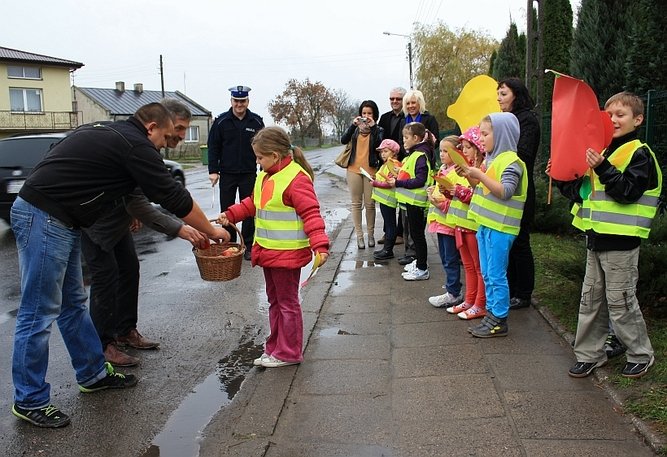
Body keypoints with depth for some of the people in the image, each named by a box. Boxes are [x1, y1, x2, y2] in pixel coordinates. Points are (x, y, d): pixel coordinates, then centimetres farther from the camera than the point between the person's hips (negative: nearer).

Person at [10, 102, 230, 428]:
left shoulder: (105, 133, 18)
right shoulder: (136, 145, -10)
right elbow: (175, 198, -8)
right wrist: (212, 232, 5)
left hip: (59, 221, 10)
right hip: (44, 220, -10)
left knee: (73, 303, 16)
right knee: (39, 313, -2)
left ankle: (93, 374, 28)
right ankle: (29, 401, 9)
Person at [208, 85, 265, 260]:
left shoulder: (256, 121, 1)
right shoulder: (221, 121, 0)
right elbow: (213, 147, 1)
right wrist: (213, 170, -6)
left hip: (249, 174, 0)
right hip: (227, 174, 0)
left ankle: (248, 246, 13)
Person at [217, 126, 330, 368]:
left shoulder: (296, 179, -20)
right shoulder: (265, 176, 10)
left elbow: (311, 214, -23)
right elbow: (253, 203, 22)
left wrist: (320, 246, -31)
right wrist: (230, 214, 12)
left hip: (287, 253, -9)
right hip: (268, 251, 9)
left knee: (287, 303, 4)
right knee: (274, 301, 18)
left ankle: (288, 353, 17)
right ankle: (275, 348, 31)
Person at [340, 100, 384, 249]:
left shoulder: (378, 129, 6)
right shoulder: (355, 128, 10)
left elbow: (380, 144, -13)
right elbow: (343, 140, -6)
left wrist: (373, 126, -17)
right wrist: (353, 125, -15)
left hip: (371, 170, -1)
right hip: (354, 169, 2)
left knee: (370, 204, 1)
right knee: (356, 203, 2)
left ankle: (370, 234, 14)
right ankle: (359, 235, 7)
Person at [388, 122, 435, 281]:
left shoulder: (421, 156, -18)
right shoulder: (413, 154, 12)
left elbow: (420, 181, -24)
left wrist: (398, 183, -20)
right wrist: (397, 179, 5)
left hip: (417, 201, -10)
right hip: (411, 200, 10)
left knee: (417, 234, -1)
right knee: (415, 233, 19)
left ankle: (422, 269, 8)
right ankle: (419, 262, 32)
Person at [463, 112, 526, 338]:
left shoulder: (511, 161, -13)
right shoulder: (491, 159, 14)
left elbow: (505, 192, -24)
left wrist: (480, 175, -26)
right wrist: (472, 175, 5)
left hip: (500, 228, -9)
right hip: (485, 224, 9)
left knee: (496, 275, -3)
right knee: (487, 274, 15)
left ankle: (500, 321, 7)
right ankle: (491, 315, 25)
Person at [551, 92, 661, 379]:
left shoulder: (639, 153, -9)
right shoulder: (603, 151, 15)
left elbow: (628, 191, -22)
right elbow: (583, 192, 18)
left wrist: (602, 169, -30)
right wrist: (561, 179, 4)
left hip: (621, 241, -8)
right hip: (596, 238, 8)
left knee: (620, 301, 1)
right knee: (591, 298, 12)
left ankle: (640, 355, 21)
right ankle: (589, 355, 23)